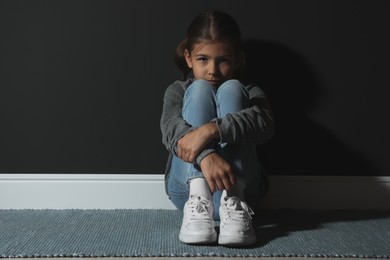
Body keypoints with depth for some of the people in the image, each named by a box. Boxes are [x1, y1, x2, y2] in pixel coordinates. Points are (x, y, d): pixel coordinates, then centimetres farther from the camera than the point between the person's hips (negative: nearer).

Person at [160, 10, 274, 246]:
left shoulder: (249, 93, 11)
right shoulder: (178, 90, 12)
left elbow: (264, 123, -15)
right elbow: (172, 129, -13)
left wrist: (211, 129, -32)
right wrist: (205, 156, -35)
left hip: (237, 187, 0)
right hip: (188, 188, 0)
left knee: (230, 89, -14)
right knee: (200, 89, -14)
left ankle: (232, 200, -33)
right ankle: (199, 199, -33)